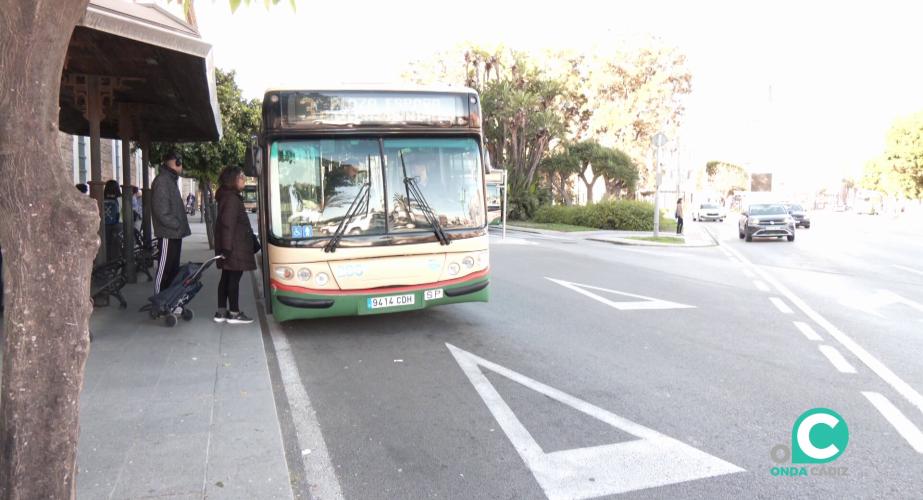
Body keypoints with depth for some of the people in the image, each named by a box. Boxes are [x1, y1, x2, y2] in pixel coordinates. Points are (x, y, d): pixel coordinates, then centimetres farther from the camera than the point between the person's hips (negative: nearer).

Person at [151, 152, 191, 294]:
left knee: (174, 268, 15)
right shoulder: (162, 180, -13)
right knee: (164, 268, -5)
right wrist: (177, 225, -17)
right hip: (168, 234, -10)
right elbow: (161, 210, -21)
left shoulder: (171, 180, 19)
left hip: (175, 233, 10)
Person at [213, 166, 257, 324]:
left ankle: (221, 312, 16)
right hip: (235, 246, -10)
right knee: (234, 278, -5)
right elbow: (228, 224, -21)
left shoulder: (228, 197, 17)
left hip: (229, 246, 10)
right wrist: (227, 247, -24)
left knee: (226, 277, 12)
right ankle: (234, 313, 1)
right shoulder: (231, 198, -15)